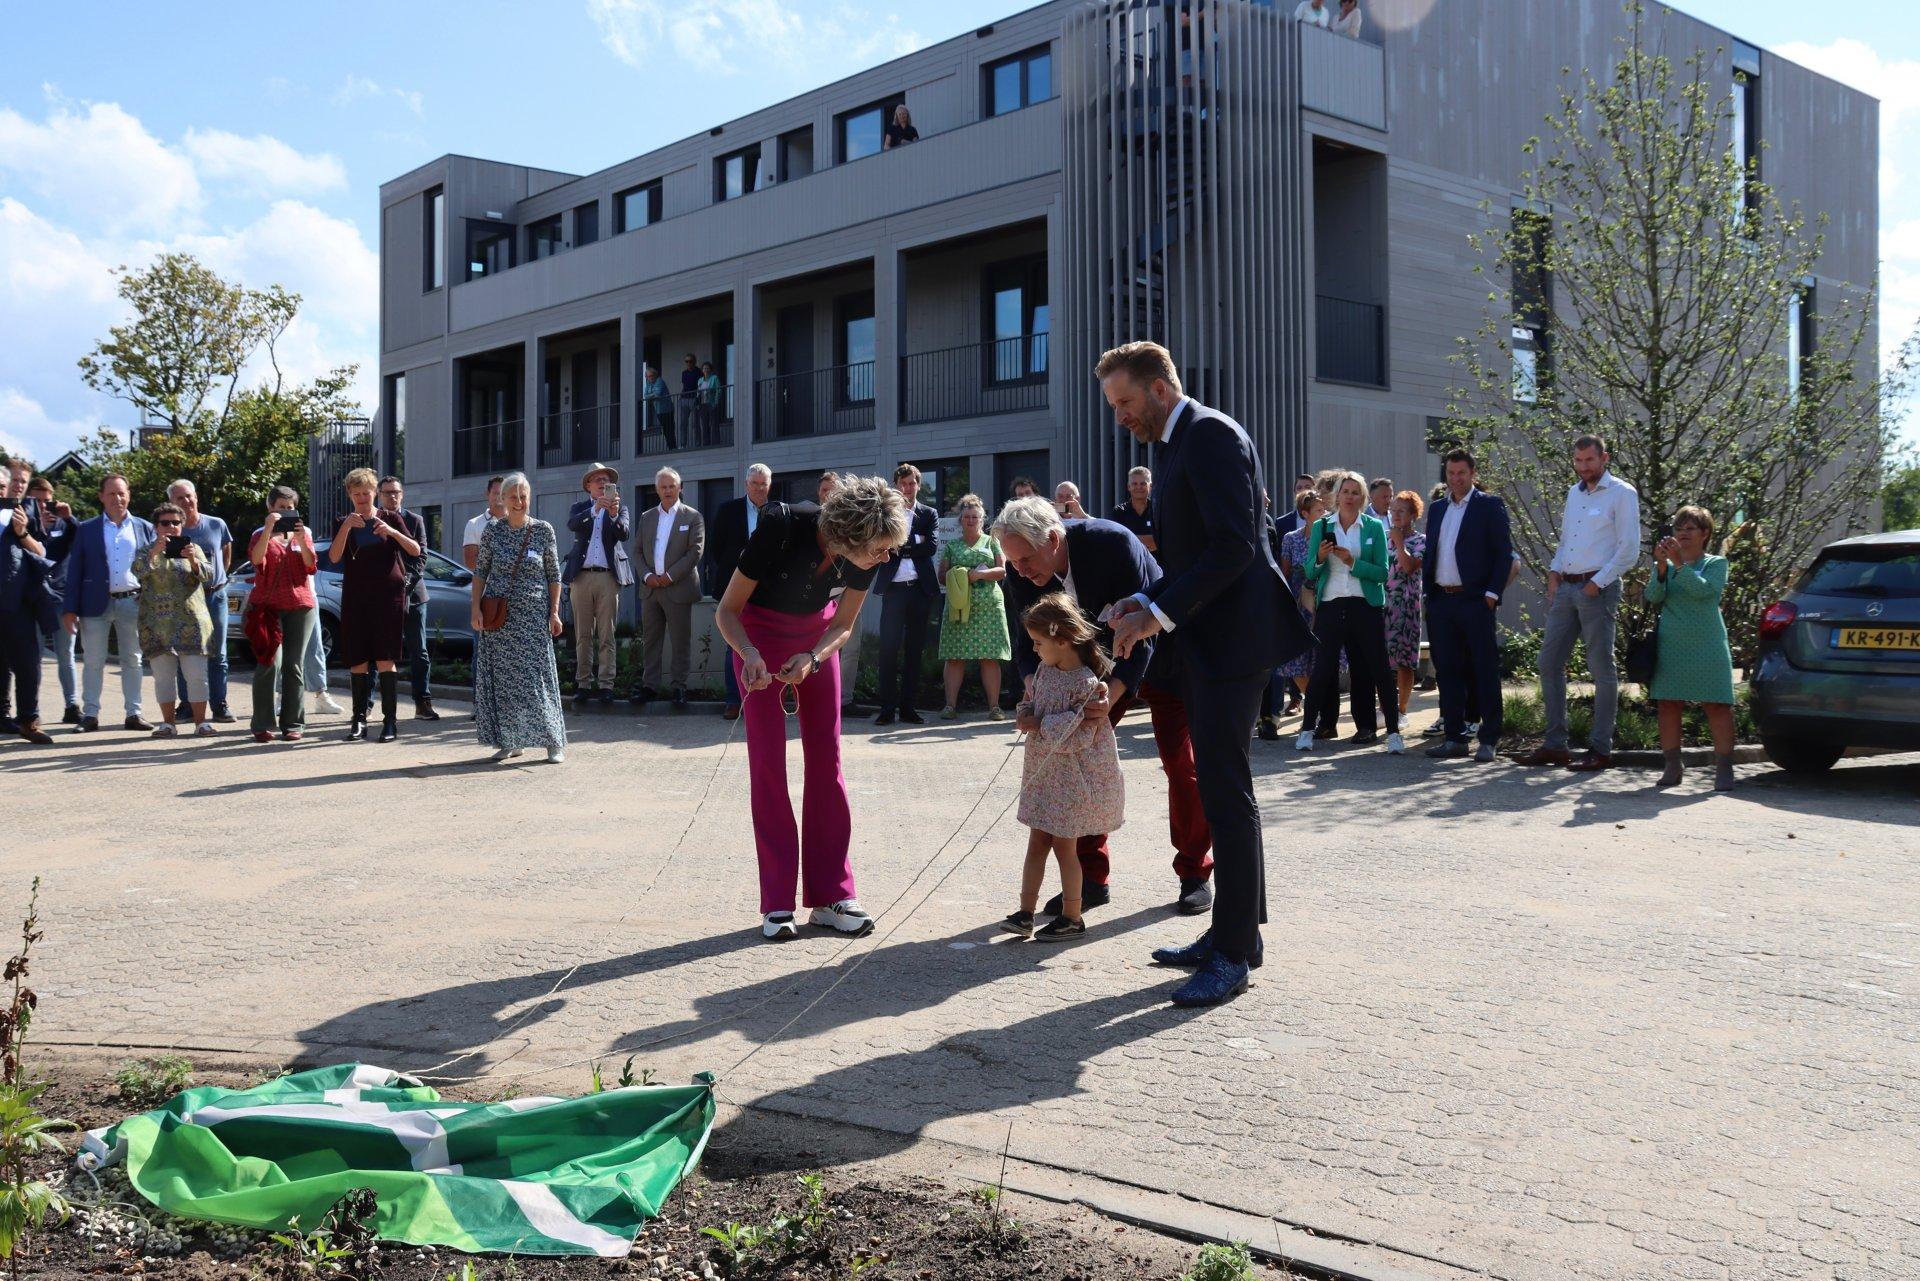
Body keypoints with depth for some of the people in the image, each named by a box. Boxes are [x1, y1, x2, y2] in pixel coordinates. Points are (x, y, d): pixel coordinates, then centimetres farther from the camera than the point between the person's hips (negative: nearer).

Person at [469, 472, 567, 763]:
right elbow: (480, 572, 6)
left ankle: (553, 742, 3)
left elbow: (554, 575, 2)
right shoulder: (492, 531, 3)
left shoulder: (543, 530, 0)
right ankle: (509, 741, 14)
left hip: (533, 615, -2)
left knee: (537, 675, -2)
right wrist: (476, 608, -2)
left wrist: (555, 612, -3)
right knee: (502, 677, 4)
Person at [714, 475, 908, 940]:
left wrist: (813, 658, -25)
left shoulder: (868, 556, -22)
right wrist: (749, 654, -42)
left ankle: (831, 894, 3)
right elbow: (727, 611, -23)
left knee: (826, 760, -1)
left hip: (818, 634, 4)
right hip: (759, 633, -3)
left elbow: (843, 625, -5)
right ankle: (777, 903, -5)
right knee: (768, 761, -9)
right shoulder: (782, 527, -34)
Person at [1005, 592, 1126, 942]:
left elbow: (1080, 736, -25)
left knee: (1063, 845, 3)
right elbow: (1028, 701, 15)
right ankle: (1025, 913, 14)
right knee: (1037, 843, 9)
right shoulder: (1045, 671, 2)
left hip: (1074, 778, -7)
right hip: (1044, 773, 7)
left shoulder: (1087, 683, -22)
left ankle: (1071, 917, 18)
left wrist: (1041, 726, -21)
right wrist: (1024, 716, -7)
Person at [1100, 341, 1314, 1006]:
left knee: (1226, 789, -7)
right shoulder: (1174, 444, 18)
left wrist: (1161, 612, -21)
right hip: (1203, 637, 10)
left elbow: (1234, 546, -22)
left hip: (1232, 635, -10)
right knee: (1221, 787, 14)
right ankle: (1235, 932, 23)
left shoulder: (1210, 434, -13)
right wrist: (1147, 601, 7)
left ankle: (1233, 953, -1)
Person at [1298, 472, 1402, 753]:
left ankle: (1393, 732, 1)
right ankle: (1309, 728, 10)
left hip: (1366, 606, -1)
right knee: (1323, 667, -1)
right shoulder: (1321, 527, 8)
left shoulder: (1374, 527, 4)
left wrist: (1352, 562, -15)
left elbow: (1382, 573, -2)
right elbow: (1310, 573, 7)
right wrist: (1320, 558, -13)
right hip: (1330, 606, 1)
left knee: (1377, 667, -2)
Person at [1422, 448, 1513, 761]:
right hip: (1441, 602, 5)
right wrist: (1428, 591, 7)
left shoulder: (1489, 506, 0)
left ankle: (1488, 740, 2)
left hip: (1475, 601, -5)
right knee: (1448, 671, 8)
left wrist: (1492, 594, -11)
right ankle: (1454, 737, 14)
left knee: (1484, 672, -2)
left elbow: (1504, 553, -4)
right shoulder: (1437, 509, 16)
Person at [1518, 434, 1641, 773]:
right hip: (1566, 588, 7)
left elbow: (1629, 549, -9)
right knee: (1549, 662, 5)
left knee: (1601, 669, -2)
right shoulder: (1574, 493, 18)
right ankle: (1555, 745, 10)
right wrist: (1554, 571, 8)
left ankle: (1600, 749, 3)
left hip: (1597, 589, -7)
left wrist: (1598, 583, -14)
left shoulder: (1621, 493, -4)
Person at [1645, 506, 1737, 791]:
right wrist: (1661, 568, -18)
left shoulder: (1716, 564, 4)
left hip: (1708, 646, -2)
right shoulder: (1666, 565, 11)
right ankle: (1672, 768, 10)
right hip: (1671, 646, 3)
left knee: (1717, 705, -5)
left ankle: (1724, 769, -2)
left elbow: (1703, 589, -15)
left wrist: (1680, 564, -24)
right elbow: (1653, 597, -4)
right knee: (1668, 704, 2)